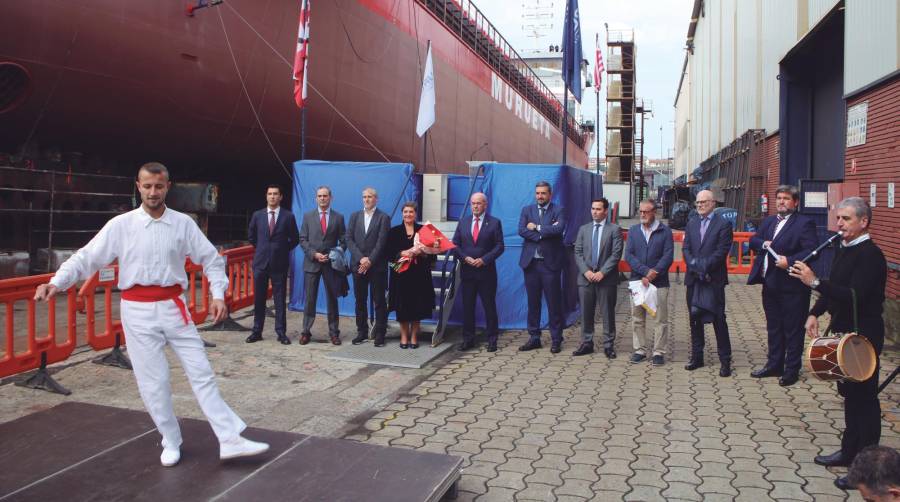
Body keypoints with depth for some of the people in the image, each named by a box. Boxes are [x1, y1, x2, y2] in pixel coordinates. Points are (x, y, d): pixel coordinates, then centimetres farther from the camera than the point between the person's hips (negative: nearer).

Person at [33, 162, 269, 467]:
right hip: (138, 310, -1)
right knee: (153, 381, 4)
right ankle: (171, 442, 23)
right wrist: (56, 282, -19)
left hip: (173, 307, 1)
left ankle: (230, 440, 5)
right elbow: (86, 257, -3)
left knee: (201, 372, 1)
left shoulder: (183, 223, 0)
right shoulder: (120, 225, -4)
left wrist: (218, 295, -7)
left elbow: (211, 259, 4)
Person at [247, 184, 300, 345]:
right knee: (259, 299, 6)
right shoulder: (257, 215, 5)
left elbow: (295, 239, 8)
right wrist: (261, 248, 13)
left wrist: (283, 250, 4)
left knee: (280, 300, 2)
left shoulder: (288, 216, -1)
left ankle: (281, 332, 8)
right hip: (261, 261, 2)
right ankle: (257, 331, 13)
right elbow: (251, 236, 18)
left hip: (280, 263, -2)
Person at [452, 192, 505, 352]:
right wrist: (465, 258, -9)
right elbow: (455, 245, 8)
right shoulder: (463, 222, 10)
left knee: (489, 306, 3)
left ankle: (492, 340, 11)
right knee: (467, 306, 6)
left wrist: (484, 259, -15)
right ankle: (468, 339, 15)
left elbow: (499, 246, -4)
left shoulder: (494, 223, 0)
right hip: (467, 271, 3)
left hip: (486, 272, -3)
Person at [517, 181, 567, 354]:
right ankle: (534, 338, 17)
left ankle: (556, 339, 10)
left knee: (554, 303, 2)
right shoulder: (527, 210, 10)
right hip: (531, 262, 3)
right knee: (533, 302, 8)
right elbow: (521, 230, -6)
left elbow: (559, 229, -17)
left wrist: (537, 228, -10)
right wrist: (546, 233, -13)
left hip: (550, 263, -3)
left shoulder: (558, 211, 2)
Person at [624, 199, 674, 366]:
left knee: (659, 319, 0)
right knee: (637, 318, 8)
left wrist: (654, 272, -17)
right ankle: (640, 349, 18)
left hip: (659, 282, -3)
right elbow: (628, 255, -1)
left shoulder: (665, 231, 1)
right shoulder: (633, 230, 8)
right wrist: (645, 271, -12)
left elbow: (668, 255, -6)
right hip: (637, 281, 3)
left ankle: (658, 352, 8)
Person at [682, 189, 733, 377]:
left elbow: (721, 252, -11)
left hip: (714, 280, -5)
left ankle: (725, 360, 5)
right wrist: (695, 266, -9)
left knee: (718, 319, -3)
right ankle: (697, 357, 19)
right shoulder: (691, 224, 13)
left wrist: (702, 267, -15)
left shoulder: (723, 224, -3)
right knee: (694, 318, 10)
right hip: (693, 279, 5)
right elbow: (686, 248, 6)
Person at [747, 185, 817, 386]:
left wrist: (789, 261, -27)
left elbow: (811, 251, -17)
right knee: (773, 328, 17)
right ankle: (774, 365, 29)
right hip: (770, 284, 7)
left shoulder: (804, 223, -8)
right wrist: (763, 243, -8)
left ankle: (792, 370, 13)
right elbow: (752, 241, 12)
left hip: (792, 286, -7)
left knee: (793, 330, 4)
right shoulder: (768, 221, 15)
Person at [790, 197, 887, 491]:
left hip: (862, 336, -9)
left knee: (863, 397, 0)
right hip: (843, 331, 9)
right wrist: (815, 313, 5)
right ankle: (849, 451, 32)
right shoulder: (843, 249, 9)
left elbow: (855, 297, -30)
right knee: (849, 394, 18)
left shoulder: (870, 255, -19)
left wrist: (815, 282, -35)